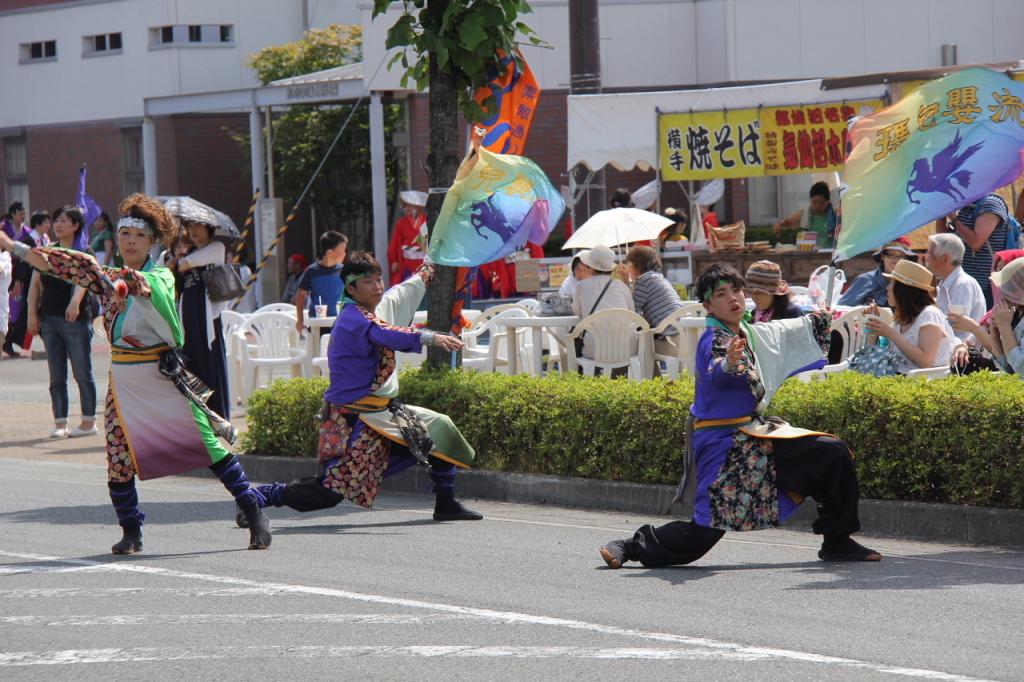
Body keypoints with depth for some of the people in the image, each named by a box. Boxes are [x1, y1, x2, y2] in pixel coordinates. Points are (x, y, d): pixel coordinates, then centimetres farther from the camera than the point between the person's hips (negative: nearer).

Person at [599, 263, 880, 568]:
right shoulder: (712, 341, -15)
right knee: (705, 532, -13)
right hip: (723, 441, -8)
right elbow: (716, 377, -37)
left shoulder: (756, 335, 8)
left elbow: (807, 328, 24)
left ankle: (837, 543, 10)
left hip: (755, 434, 8)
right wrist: (730, 364, -59)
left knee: (833, 454, 1)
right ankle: (633, 546, 7)